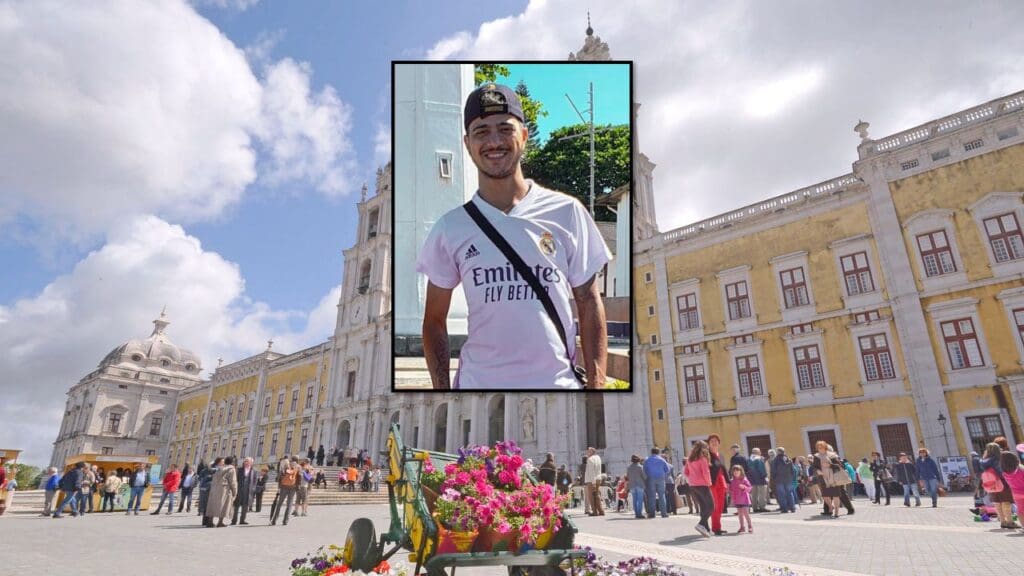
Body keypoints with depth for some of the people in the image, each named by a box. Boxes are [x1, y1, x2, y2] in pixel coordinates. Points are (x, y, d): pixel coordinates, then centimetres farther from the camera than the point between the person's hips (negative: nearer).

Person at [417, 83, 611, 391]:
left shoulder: (567, 212, 1)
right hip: (477, 382, 1)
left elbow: (589, 304, 4)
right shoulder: (450, 227, 2)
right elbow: (434, 320, 7)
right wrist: (442, 388, -2)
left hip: (559, 381, 0)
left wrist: (596, 383, -1)